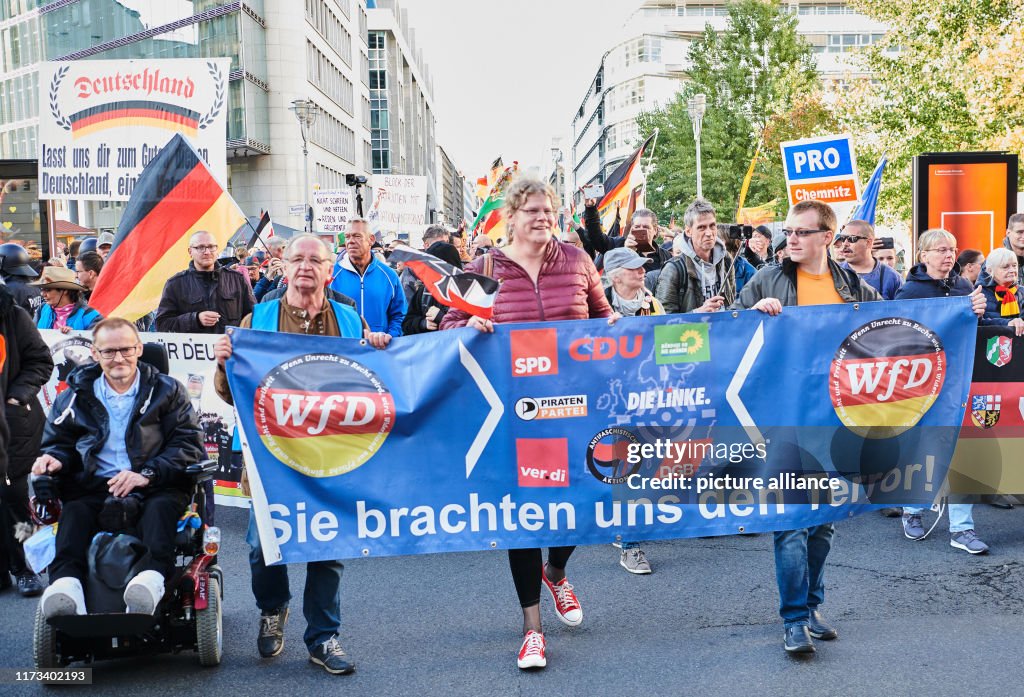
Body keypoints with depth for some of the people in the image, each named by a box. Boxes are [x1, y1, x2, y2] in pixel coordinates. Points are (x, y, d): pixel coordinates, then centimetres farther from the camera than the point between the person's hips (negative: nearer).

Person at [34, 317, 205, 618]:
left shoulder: (166, 390, 8)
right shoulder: (76, 395, 16)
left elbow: (189, 443, -1)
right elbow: (59, 441, 23)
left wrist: (147, 474, -17)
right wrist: (54, 459, -4)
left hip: (155, 485, -2)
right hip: (95, 486, 2)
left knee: (161, 506, -35)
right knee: (74, 511, -29)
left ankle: (152, 577, -55)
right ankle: (66, 584, -47)